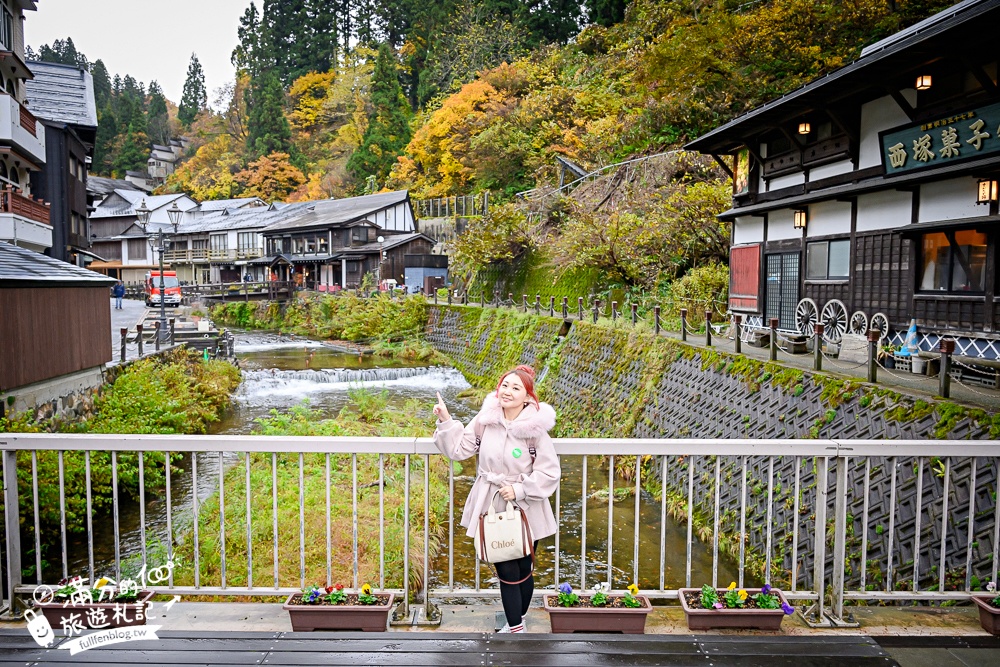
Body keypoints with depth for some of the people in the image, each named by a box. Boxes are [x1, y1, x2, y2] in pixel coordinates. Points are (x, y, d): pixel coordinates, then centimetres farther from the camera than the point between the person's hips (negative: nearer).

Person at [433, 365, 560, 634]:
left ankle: (517, 620, 39)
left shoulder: (535, 429, -15)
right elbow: (459, 449, 1)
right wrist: (446, 422, -9)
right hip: (492, 507, 2)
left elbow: (549, 473, -11)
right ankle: (515, 627, 20)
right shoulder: (485, 420, -6)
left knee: (523, 570, 15)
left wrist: (520, 489, -18)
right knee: (507, 571, 2)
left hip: (524, 509, -1)